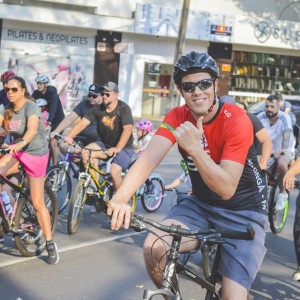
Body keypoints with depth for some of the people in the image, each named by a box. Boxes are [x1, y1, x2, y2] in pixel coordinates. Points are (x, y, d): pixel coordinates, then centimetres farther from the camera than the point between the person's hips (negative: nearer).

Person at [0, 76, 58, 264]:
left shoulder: (31, 107, -20)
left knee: (38, 203, -3)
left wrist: (21, 143, -56)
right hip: (17, 151, 6)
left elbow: (32, 129, -37)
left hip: (36, 154, -6)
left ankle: (50, 244, 8)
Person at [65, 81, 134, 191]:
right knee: (86, 151, -21)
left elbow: (127, 129, -29)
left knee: (114, 172, -25)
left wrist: (117, 148, -41)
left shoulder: (123, 109, -17)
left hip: (123, 148, -5)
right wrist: (70, 136, -28)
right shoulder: (98, 109, -4)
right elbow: (83, 123, -12)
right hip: (104, 145, 5)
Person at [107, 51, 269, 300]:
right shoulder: (178, 117, -9)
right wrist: (121, 197, -42)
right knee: (154, 248, -20)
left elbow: (226, 189, -28)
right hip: (201, 204, 4)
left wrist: (194, 149, -41)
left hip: (242, 212, -4)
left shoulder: (236, 121, -23)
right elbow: (149, 157, -25)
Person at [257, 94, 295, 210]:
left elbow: (287, 135, -38)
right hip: (268, 151, 4)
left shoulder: (284, 118, -22)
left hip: (285, 151, -4)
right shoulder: (261, 117, -12)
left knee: (282, 164, -35)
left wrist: (282, 149, -57)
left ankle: (282, 193, -14)